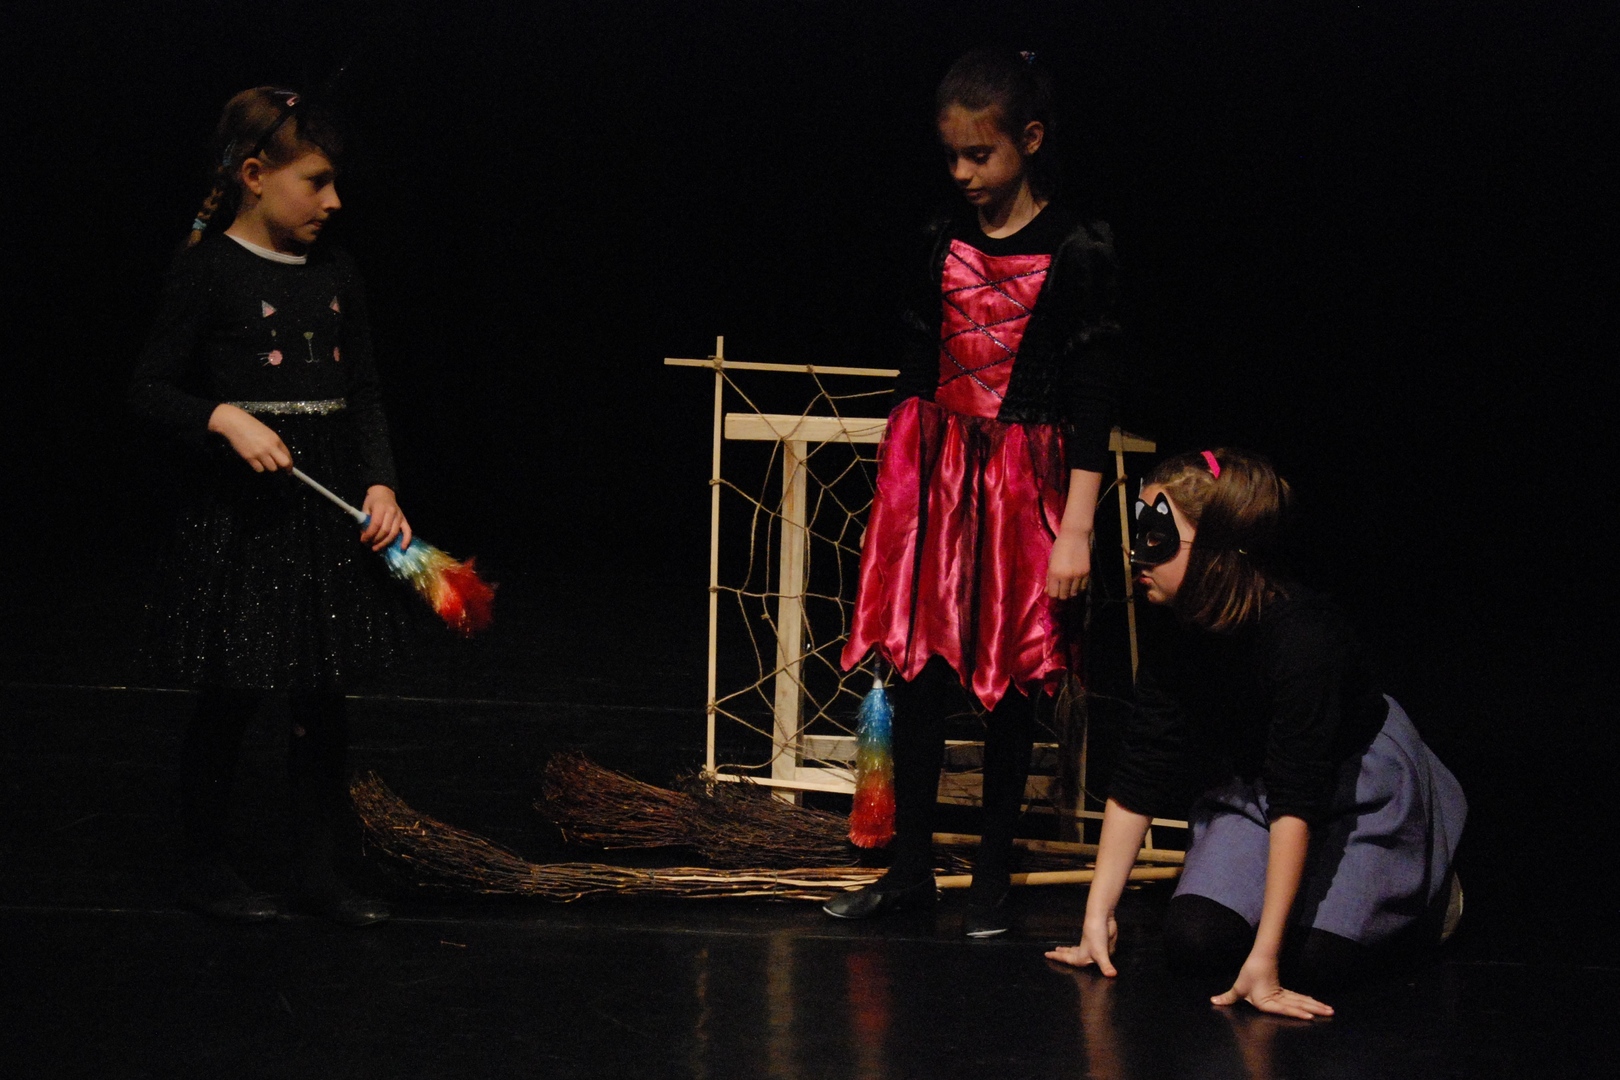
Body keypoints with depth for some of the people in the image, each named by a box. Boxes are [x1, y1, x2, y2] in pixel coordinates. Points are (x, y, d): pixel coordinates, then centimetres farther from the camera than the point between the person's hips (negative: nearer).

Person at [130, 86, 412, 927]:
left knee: (322, 696, 8)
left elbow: (365, 395, 11)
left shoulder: (335, 274, 9)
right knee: (231, 696, 3)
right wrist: (227, 418, -23)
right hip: (237, 510, -5)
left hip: (327, 507, 5)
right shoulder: (207, 269, -8)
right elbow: (150, 391, -7)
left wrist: (380, 487, -2)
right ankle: (203, 864, 19)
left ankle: (317, 867, 18)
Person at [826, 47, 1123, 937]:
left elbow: (1091, 399, -8)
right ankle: (909, 865, 12)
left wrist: (1077, 529, -11)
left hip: (1024, 482, -4)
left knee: (1009, 682, 4)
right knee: (918, 671, 3)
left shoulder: (1075, 254, -8)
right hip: (933, 471, 4)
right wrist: (898, 482, 13)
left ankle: (993, 874, 15)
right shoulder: (945, 241, 5)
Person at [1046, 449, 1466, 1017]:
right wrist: (1097, 918, -13)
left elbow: (1297, 802, -37)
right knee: (1195, 939, -15)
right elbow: (1136, 780, -10)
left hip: (1365, 793, -5)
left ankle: (1428, 896, 11)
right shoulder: (1173, 638, -16)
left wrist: (1264, 959, -40)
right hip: (1249, 791, 5)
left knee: (1313, 959, -21)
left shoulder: (1303, 634, -35)